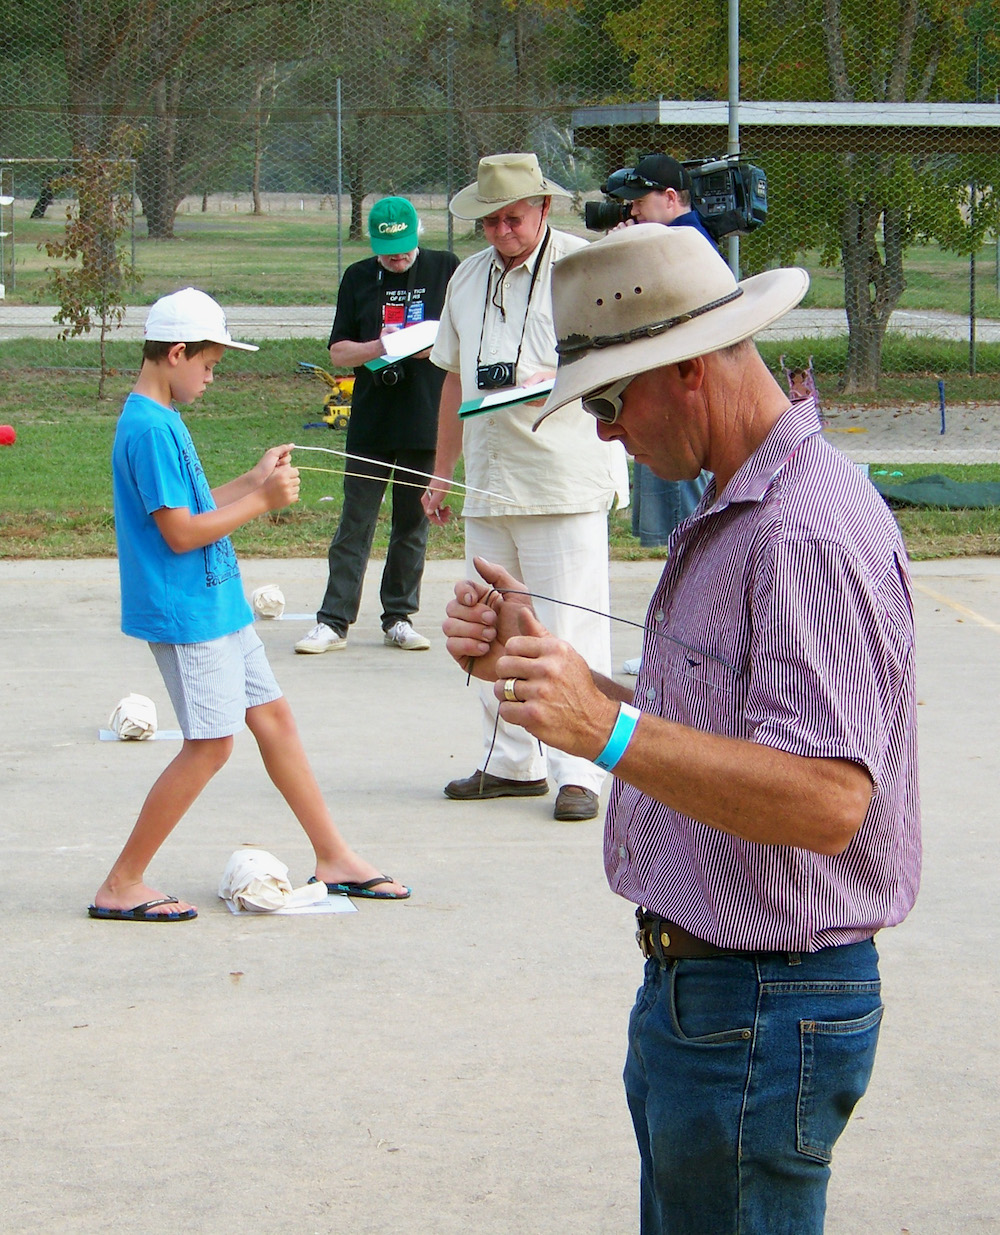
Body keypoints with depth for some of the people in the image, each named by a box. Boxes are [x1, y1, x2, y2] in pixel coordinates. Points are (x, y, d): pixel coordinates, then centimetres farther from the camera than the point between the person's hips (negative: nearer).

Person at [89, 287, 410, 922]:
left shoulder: (162, 420, 13)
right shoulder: (151, 428, -19)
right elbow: (180, 532, -22)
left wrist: (252, 481, 11)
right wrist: (261, 500, -14)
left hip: (216, 605, 10)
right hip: (185, 613, -10)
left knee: (273, 716, 13)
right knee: (211, 744, -7)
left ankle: (335, 858, 22)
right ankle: (122, 886, 0)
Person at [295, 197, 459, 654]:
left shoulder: (447, 270, 3)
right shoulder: (358, 278, 8)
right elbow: (338, 351, 8)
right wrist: (377, 348, -11)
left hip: (426, 421, 0)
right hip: (370, 422, 1)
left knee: (413, 525, 7)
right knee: (355, 524, -2)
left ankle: (399, 617, 17)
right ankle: (333, 621, 0)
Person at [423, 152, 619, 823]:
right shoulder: (469, 277, 16)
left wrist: (554, 379, -26)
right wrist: (441, 473, 24)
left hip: (563, 483, -6)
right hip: (487, 486, 6)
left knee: (569, 631, -8)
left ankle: (578, 772, -3)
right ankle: (513, 762, 19)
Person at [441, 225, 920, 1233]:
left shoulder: (808, 535, -22)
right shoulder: (733, 514, 14)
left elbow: (828, 801, -31)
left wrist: (609, 731, -37)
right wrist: (529, 663, 4)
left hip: (762, 1016, -11)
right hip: (692, 988, 11)